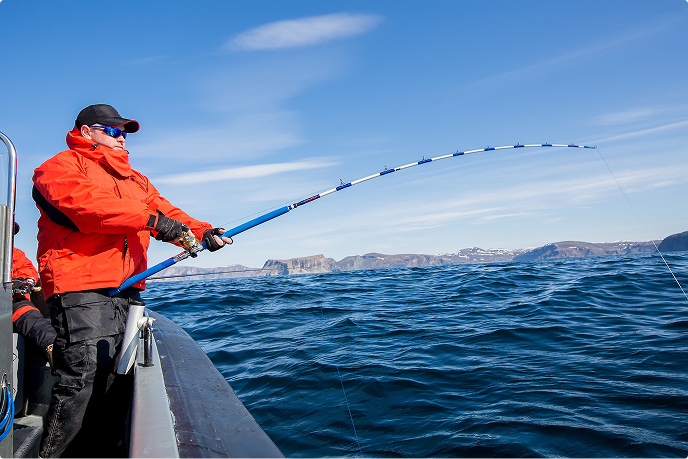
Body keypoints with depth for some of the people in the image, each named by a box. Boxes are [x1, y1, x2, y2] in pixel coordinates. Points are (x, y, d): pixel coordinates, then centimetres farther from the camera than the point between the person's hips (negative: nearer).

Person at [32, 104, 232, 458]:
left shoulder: (134, 179, 29)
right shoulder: (61, 166, 7)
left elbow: (165, 211, 16)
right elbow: (84, 203, -15)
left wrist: (201, 232, -3)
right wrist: (150, 219, -20)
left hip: (127, 291, 7)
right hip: (81, 289, -7)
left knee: (119, 379, 6)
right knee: (82, 376, -13)